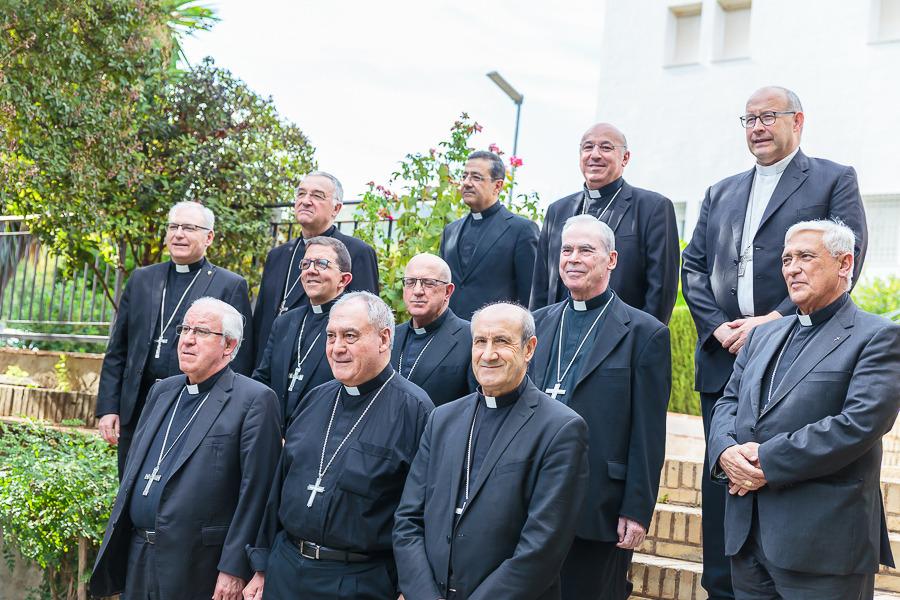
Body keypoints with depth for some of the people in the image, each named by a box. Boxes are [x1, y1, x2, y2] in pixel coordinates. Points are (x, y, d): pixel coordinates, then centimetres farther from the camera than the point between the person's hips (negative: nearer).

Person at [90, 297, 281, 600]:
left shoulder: (255, 400, -11)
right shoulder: (162, 390, 11)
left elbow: (255, 492, -15)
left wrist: (234, 569, -17)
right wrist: (115, 542, 16)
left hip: (194, 570, -6)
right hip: (136, 558, 6)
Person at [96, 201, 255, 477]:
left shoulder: (231, 286, -1)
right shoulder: (141, 279, 13)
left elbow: (240, 362, -4)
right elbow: (117, 351, 12)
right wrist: (108, 408, 5)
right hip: (135, 411, 4)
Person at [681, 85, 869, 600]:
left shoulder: (835, 180, 5)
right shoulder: (721, 194, 20)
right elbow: (693, 267, 13)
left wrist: (775, 320, -15)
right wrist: (719, 327, -4)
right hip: (724, 361, 5)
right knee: (723, 477, 7)